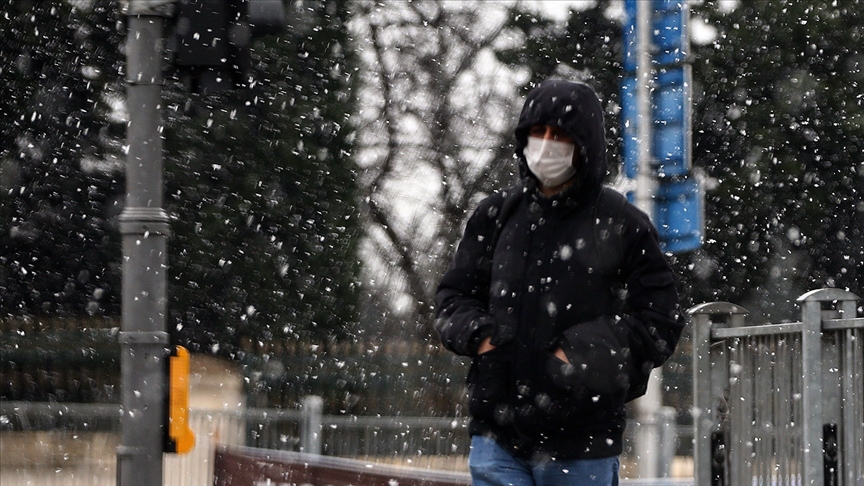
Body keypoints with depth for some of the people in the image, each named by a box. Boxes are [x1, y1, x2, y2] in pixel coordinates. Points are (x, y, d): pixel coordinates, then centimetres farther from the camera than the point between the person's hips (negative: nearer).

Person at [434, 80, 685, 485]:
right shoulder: (496, 215, 9)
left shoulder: (622, 225, -1)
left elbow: (661, 323, -1)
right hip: (497, 438, 2)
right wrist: (478, 336, -5)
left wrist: (583, 353, -13)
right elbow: (452, 297, 17)